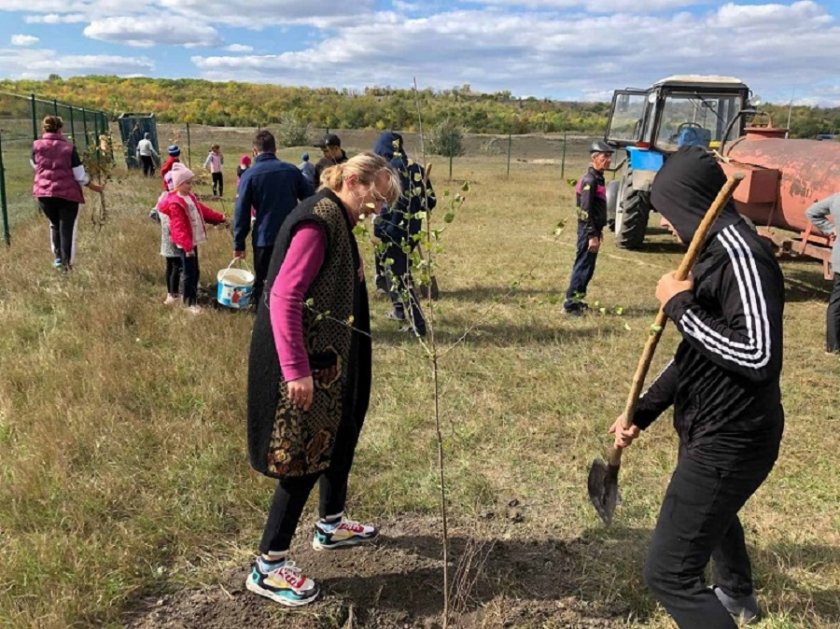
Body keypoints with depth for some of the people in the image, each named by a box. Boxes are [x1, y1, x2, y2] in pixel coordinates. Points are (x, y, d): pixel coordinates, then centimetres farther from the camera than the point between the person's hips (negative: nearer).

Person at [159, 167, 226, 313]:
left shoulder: (190, 197, 8)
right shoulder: (175, 203, -20)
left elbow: (202, 210, 21)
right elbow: (179, 227, -24)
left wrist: (219, 217, 20)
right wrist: (187, 246, -27)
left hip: (193, 241, 9)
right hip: (184, 244, -9)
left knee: (195, 271, 16)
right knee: (188, 273, -1)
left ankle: (193, 296, 28)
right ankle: (189, 302, 9)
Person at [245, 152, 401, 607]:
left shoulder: (336, 220, 12)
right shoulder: (318, 222, -20)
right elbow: (284, 298, -26)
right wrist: (296, 370, -28)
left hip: (325, 357, 10)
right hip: (304, 362, -10)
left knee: (341, 433, 21)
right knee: (306, 454, -3)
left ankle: (331, 526, 41)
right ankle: (268, 567, 10)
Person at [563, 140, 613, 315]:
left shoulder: (599, 178, 13)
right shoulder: (589, 180, -17)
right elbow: (585, 210, -21)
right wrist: (592, 235, -22)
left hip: (593, 229, 9)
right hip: (587, 230, -9)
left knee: (587, 267, 14)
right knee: (583, 266, -5)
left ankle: (577, 300, 23)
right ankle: (570, 303, 0)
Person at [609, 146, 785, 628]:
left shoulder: (741, 254, -23)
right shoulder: (714, 252, 9)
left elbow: (759, 357, -33)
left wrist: (681, 307, -24)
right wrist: (643, 411, 14)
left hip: (731, 440, -11)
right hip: (714, 430, 11)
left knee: (669, 575, -10)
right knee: (709, 509, 37)